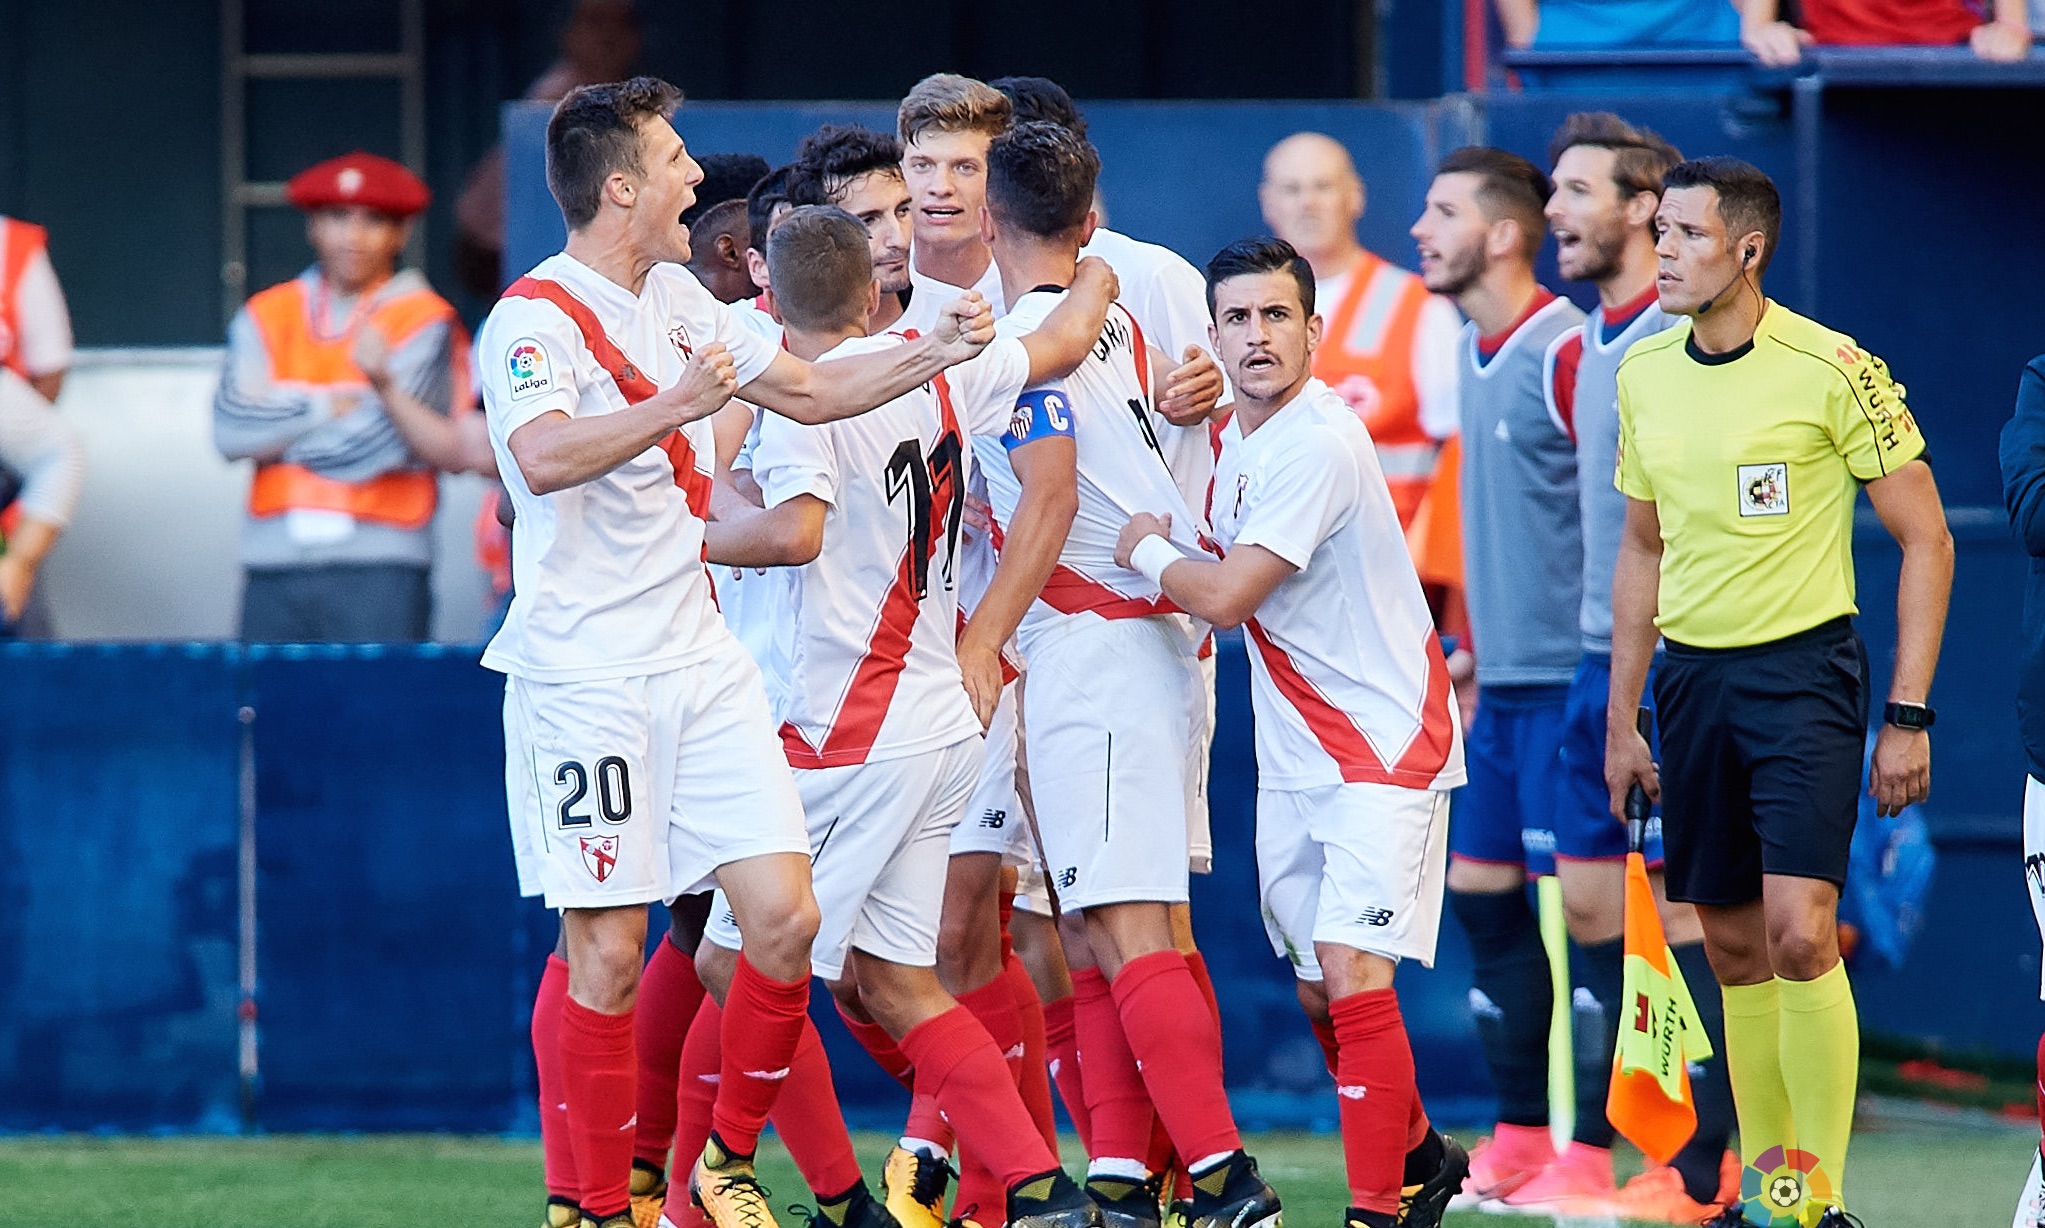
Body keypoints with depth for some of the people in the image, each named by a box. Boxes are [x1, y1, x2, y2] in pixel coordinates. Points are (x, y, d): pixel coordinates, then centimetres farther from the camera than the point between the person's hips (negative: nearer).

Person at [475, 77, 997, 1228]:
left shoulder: (676, 298, 14)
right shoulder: (534, 320, -13)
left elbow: (805, 388, 27)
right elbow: (544, 457, -33)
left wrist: (932, 353, 20)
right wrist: (674, 407, -34)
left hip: (700, 658, 7)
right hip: (586, 678, -7)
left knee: (785, 918, -2)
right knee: (610, 955, -4)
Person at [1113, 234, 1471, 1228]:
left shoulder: (1318, 444, -21)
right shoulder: (1235, 437, 9)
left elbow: (1224, 595, -24)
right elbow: (1232, 584, 26)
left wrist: (1147, 551, -5)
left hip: (1384, 743, -9)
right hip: (1293, 754, 9)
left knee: (1352, 978, -18)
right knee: (1319, 994, 13)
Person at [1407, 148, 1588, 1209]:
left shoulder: (1565, 351, -14)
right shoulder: (1475, 352, 13)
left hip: (1568, 677, -9)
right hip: (1504, 678, 9)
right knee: (1481, 892, 8)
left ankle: (1585, 1150, -3)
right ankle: (1519, 1135, 14)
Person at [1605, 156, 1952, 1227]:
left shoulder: (1833, 370, -10)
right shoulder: (1643, 373, 7)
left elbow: (1926, 542, -5)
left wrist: (1907, 718, -9)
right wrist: (1621, 718, 15)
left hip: (1803, 668, -6)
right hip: (1690, 676, 6)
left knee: (1798, 935, -16)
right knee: (1733, 948, 7)